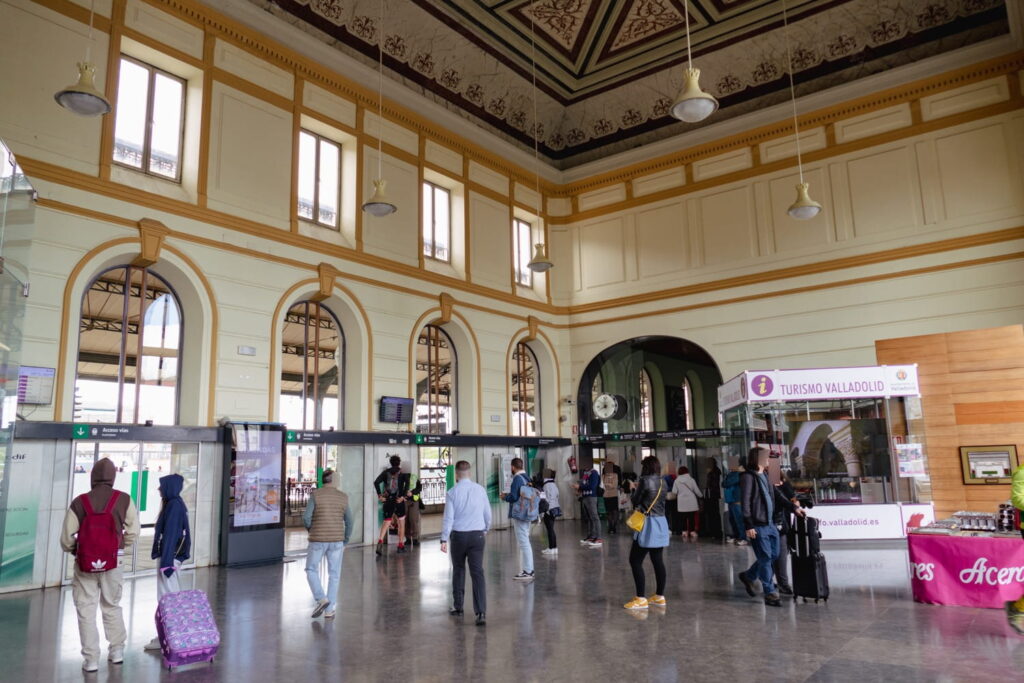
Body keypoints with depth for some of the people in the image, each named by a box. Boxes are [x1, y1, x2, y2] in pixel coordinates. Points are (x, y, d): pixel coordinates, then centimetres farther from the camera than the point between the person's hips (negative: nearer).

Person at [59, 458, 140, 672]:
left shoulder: (79, 503, -10)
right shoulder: (124, 500, -8)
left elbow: (66, 539, -6)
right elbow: (133, 531, -5)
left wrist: (75, 551, 14)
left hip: (85, 565, -1)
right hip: (111, 564, 1)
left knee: (86, 610, 9)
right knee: (112, 606, 18)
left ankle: (91, 659, 11)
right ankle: (117, 651, 26)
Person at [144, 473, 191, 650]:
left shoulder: (173, 506, -17)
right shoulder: (177, 504, 12)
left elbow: (169, 535, -21)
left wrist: (166, 562, -22)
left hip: (170, 556, -10)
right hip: (174, 555, 10)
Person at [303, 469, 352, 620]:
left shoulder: (315, 495, -7)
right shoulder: (343, 497, 1)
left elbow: (306, 517, -12)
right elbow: (349, 522, 3)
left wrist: (311, 530, 10)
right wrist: (345, 542, 14)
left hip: (318, 540, -2)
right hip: (336, 540, 2)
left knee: (311, 570, 15)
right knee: (334, 575, 10)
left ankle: (321, 599, -3)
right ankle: (329, 610, 7)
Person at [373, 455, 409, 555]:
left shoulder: (386, 472, 7)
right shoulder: (402, 472, 1)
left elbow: (376, 482, -5)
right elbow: (407, 482, -17)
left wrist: (379, 495, -5)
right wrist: (403, 496, -15)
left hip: (388, 500, 2)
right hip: (399, 500, -2)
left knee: (386, 522, 6)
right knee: (401, 523, 13)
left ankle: (380, 540, -18)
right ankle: (401, 545, 16)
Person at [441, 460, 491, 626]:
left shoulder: (453, 492, -7)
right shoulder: (480, 490, -1)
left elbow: (448, 517, -9)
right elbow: (488, 514, 7)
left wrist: (444, 539, -5)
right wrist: (486, 530, 25)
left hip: (458, 535, -1)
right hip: (478, 535, 1)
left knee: (458, 571, 17)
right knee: (477, 573, 0)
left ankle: (458, 607, 28)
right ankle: (481, 613, -9)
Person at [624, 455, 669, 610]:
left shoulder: (645, 480, -13)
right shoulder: (662, 482, 8)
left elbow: (635, 500, -7)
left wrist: (635, 490, 13)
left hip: (648, 524, -8)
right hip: (661, 523, 8)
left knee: (635, 560, -2)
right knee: (658, 560, 13)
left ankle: (641, 599, -4)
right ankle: (660, 596, 19)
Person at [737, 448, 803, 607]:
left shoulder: (764, 476, 14)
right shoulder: (748, 476, -12)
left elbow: (776, 495, 21)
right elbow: (745, 502, -16)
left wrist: (793, 507, 13)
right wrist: (749, 526, -19)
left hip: (769, 523, 9)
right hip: (757, 526, -9)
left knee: (773, 555, 14)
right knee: (765, 558, -2)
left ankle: (748, 576, 32)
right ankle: (770, 594, 9)